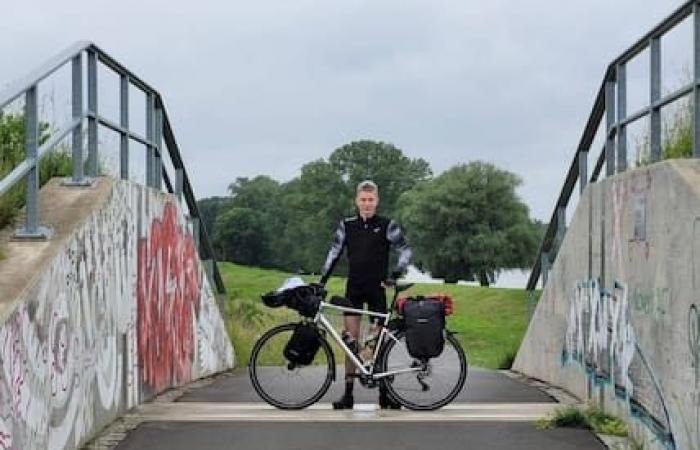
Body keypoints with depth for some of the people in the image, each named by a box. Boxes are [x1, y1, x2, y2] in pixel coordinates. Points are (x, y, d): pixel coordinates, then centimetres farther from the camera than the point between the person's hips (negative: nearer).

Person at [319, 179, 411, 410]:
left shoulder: (387, 225, -3)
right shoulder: (347, 225, 4)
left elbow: (405, 250, -3)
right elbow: (334, 252, 9)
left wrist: (396, 274, -14)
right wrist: (323, 278, 3)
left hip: (377, 289, -2)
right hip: (354, 288, 2)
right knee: (350, 340, -1)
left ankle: (384, 393, 10)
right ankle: (348, 394, 1)